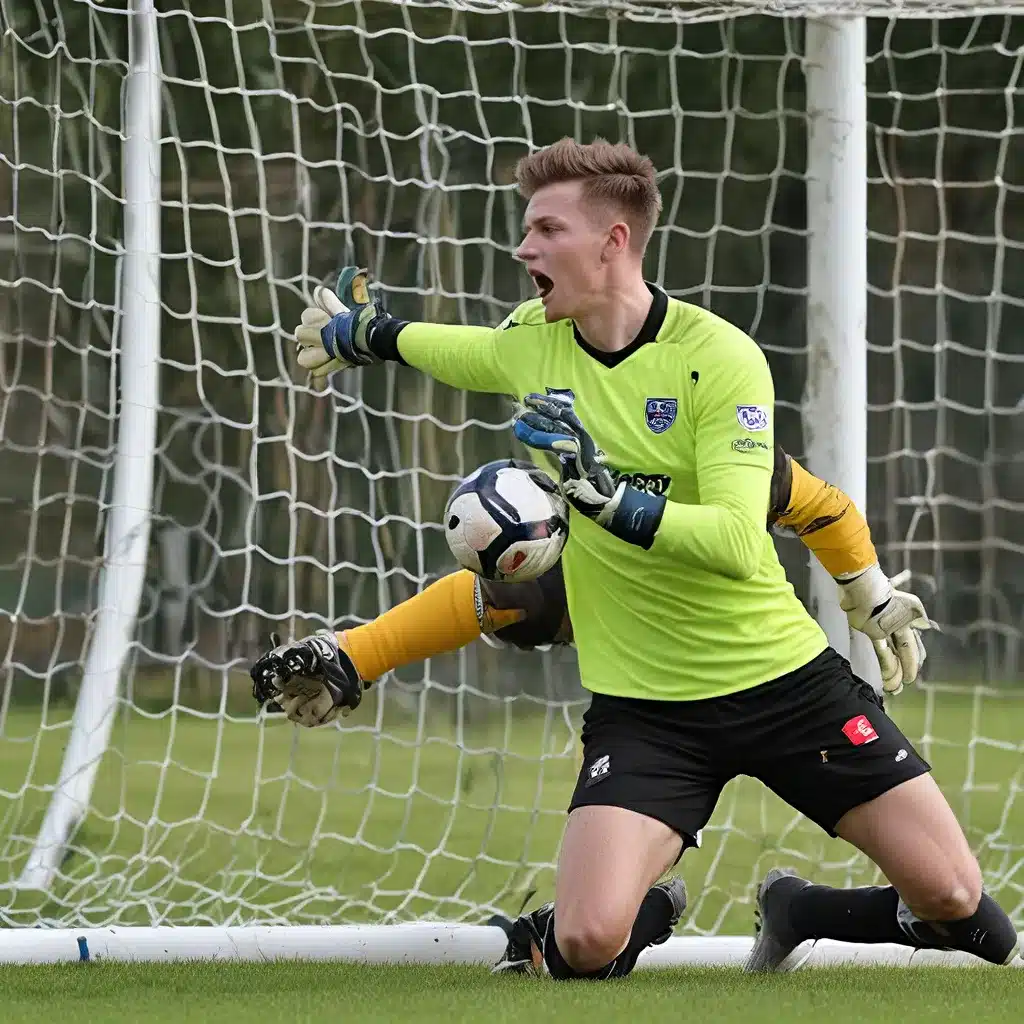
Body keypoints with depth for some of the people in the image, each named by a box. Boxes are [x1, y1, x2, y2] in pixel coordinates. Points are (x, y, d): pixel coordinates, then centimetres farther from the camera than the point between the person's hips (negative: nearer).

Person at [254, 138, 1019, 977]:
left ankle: (796, 913, 25)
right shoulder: (532, 346, 0)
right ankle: (652, 913, 19)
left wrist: (607, 493, -37)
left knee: (951, 896, -7)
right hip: (642, 705, 3)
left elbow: (738, 543, -27)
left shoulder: (719, 357, -16)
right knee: (586, 946, -18)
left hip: (784, 679, -2)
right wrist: (352, 332, 40)